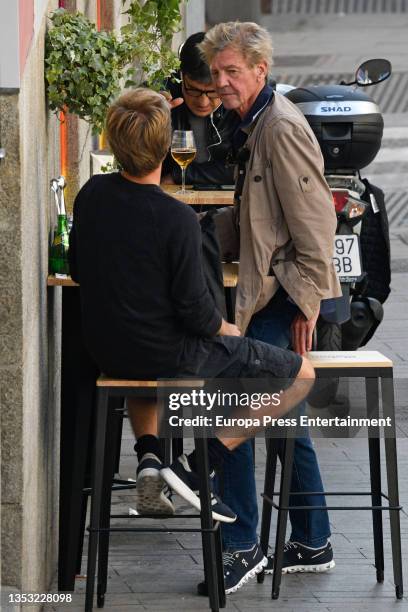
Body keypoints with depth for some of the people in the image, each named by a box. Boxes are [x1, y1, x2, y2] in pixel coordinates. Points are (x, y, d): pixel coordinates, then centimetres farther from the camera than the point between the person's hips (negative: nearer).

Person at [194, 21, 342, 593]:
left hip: (286, 294, -10)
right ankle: (312, 544, 24)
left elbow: (312, 220, -19)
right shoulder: (253, 126, 13)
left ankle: (239, 547, -5)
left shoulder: (282, 128, -17)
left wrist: (306, 303, -19)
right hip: (270, 291, 10)